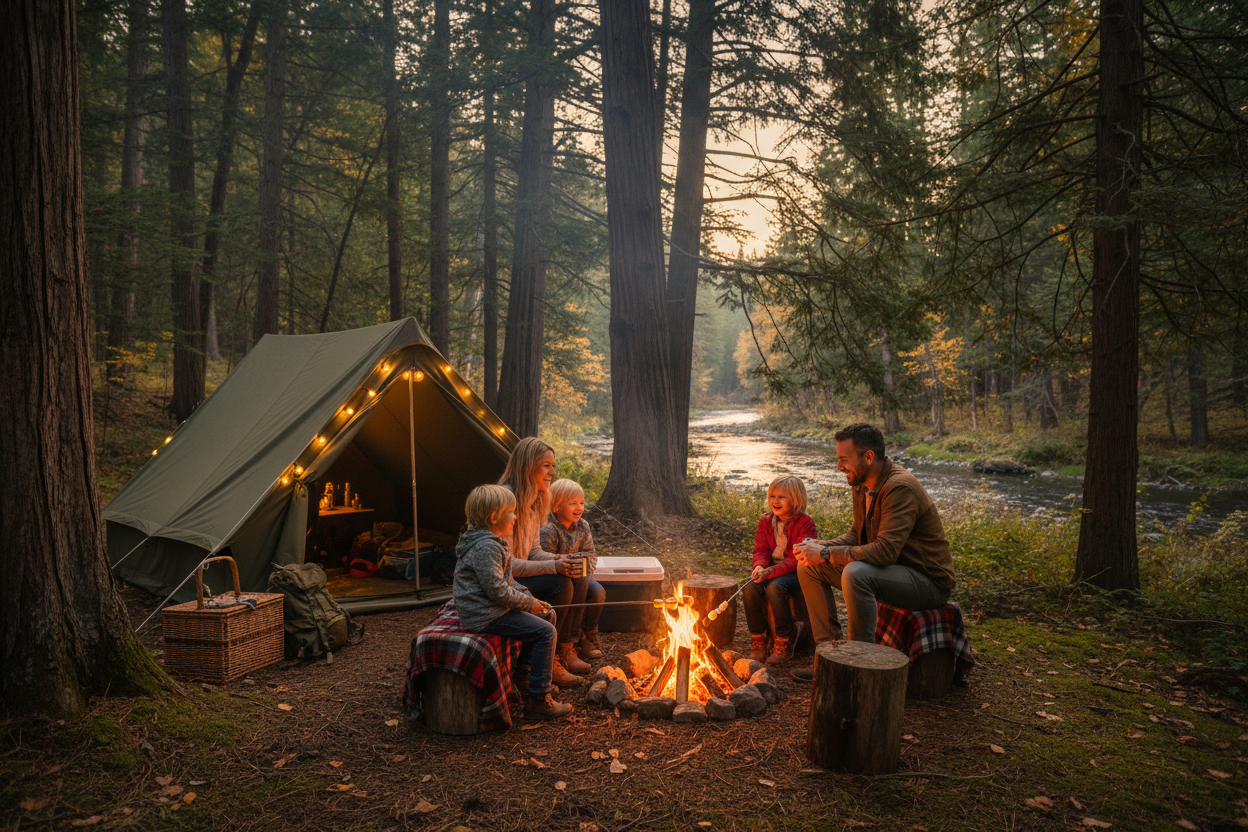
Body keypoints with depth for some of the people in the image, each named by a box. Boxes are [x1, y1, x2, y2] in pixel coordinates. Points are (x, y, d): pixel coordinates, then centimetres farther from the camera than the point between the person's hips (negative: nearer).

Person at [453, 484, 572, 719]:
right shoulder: (486, 548, -22)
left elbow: (506, 581, 21)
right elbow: (498, 590, -26)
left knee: (544, 617, 21)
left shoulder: (494, 542, 14)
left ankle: (524, 679, 28)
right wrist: (529, 603, -13)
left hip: (493, 609, 11)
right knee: (545, 632, -15)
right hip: (485, 616, -11)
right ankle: (538, 700, -9)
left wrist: (529, 598, 8)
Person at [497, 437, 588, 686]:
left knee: (572, 577, -6)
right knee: (560, 585, -24)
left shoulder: (534, 501, 8)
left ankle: (563, 650, 6)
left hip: (516, 576, 9)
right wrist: (552, 567, -27)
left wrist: (559, 561, -8)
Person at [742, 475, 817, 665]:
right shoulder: (765, 521, 8)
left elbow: (799, 559, -18)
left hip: (796, 572, -5)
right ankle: (758, 643, -12)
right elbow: (761, 550, 6)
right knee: (751, 587, -25)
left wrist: (772, 571, -29)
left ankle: (784, 644, -17)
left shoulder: (805, 523, -11)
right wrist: (759, 566, -19)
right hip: (770, 569, 5)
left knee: (775, 587, -34)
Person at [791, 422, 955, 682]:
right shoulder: (862, 485, 4)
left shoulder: (900, 488, -25)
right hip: (892, 570, 9)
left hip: (928, 581, -9)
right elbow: (857, 535, 14)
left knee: (856, 573, -36)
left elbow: (885, 551, -33)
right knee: (808, 566, 1)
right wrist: (820, 546, -6)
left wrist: (826, 554, -26)